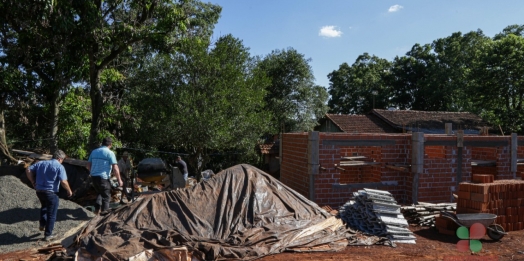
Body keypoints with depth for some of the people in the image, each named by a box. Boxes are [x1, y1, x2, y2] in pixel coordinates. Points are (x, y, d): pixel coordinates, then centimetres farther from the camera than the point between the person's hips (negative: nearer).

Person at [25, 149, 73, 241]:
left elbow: (28, 170, 5)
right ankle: (48, 235, 13)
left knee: (44, 206, 35)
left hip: (39, 191, 6)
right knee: (51, 214, 8)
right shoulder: (59, 167, -10)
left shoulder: (41, 163, 8)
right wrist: (69, 191, -2)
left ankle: (42, 224, 31)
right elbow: (63, 182, -18)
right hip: (51, 192, -6)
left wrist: (33, 182, 13)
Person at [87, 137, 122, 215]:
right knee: (106, 195, 14)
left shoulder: (94, 152, 8)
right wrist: (119, 180, -5)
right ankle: (104, 210, 19)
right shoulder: (110, 153, -9)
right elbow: (115, 168, -14)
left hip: (94, 177, 6)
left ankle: (97, 207, 13)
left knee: (100, 193, 26)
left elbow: (88, 166, 14)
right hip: (103, 177, -6)